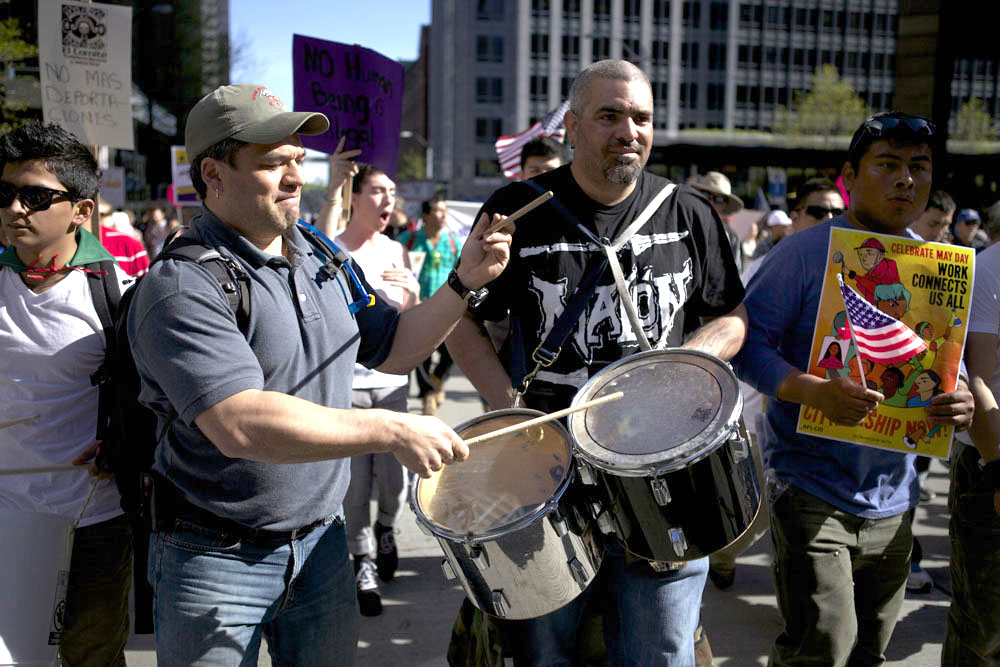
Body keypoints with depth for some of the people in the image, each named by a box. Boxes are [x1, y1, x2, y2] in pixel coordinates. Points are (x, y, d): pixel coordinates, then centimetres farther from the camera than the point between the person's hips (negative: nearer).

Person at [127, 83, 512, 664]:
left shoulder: (324, 259, 5)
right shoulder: (182, 286, -20)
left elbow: (393, 350, 12)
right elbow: (239, 426, -31)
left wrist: (464, 283, -3)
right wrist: (392, 430, -30)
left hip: (321, 541, 6)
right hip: (216, 557, -6)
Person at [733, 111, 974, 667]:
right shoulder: (807, 253, -9)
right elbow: (747, 343, -14)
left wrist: (959, 400, -9)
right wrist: (816, 392, -29)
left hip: (894, 497, 6)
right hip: (812, 490, -6)